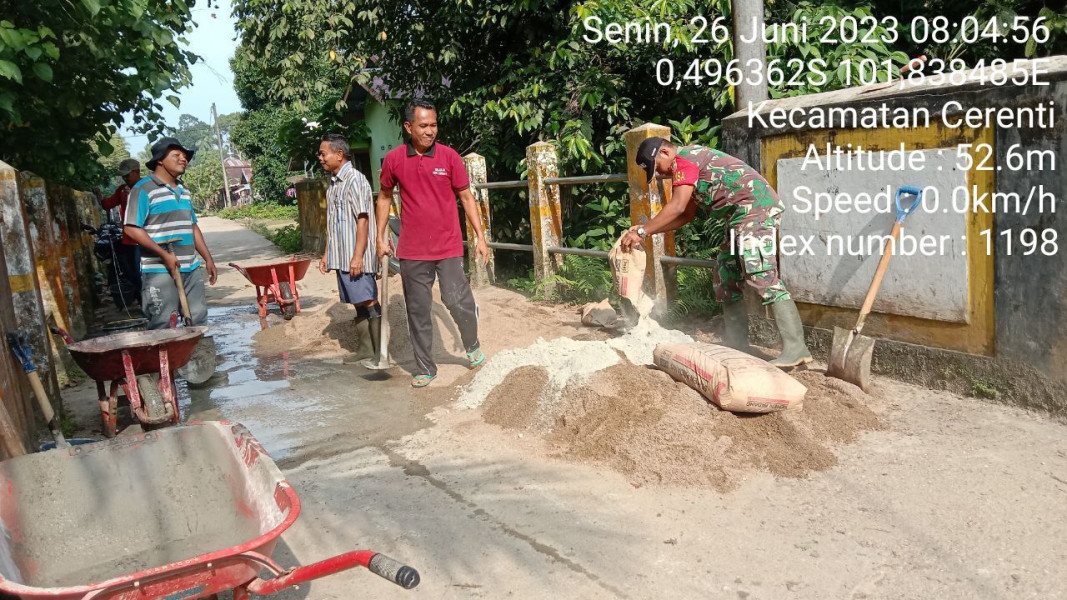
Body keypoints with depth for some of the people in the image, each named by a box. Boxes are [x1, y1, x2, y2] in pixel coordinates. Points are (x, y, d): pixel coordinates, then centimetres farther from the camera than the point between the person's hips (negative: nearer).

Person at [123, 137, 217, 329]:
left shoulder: (184, 191, 17)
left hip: (191, 268, 7)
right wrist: (164, 254, -19)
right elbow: (131, 228, -14)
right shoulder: (144, 189, -7)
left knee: (198, 319, 10)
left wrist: (208, 259, 17)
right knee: (164, 326, -5)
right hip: (160, 271, -7)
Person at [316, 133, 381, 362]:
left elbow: (363, 220, -16)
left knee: (369, 303, -6)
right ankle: (365, 349, 18)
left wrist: (358, 256, -20)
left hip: (356, 257, -8)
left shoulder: (354, 179, -11)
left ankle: (382, 352, -2)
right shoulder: (333, 183, 16)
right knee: (358, 305, 12)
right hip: (341, 256, 9)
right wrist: (327, 254, 19)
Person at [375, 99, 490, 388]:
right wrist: (381, 237, 10)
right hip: (412, 251, 1)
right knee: (418, 311, 7)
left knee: (458, 301, -6)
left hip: (448, 247, -1)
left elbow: (466, 197, 2)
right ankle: (425, 367, 21)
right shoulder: (393, 159, 0)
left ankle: (472, 346, 24)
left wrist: (480, 236, -2)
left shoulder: (449, 156, -3)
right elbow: (384, 197, 13)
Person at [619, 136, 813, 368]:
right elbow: (687, 215, 25)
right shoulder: (688, 166, 24)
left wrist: (643, 231, -9)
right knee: (726, 275, 13)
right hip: (742, 216, 11)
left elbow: (677, 207, -14)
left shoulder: (685, 158, -7)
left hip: (755, 208, -11)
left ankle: (795, 347, -24)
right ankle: (737, 344, 16)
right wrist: (646, 229, 19)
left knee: (761, 276, -20)